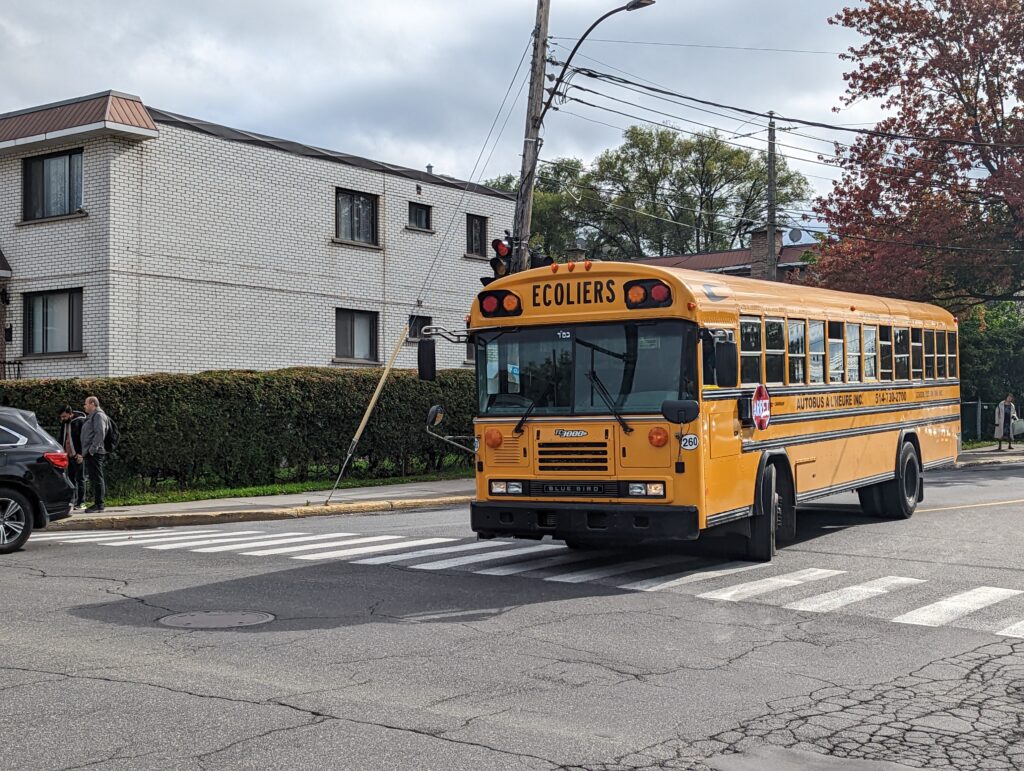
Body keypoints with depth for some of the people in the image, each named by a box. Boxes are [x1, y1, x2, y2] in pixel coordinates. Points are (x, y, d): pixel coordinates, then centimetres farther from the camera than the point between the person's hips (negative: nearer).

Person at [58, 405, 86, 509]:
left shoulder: (80, 421, -8)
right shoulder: (64, 423, 14)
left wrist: (80, 453, -17)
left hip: (77, 455, -7)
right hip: (67, 455, 7)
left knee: (80, 478, -2)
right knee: (71, 478, 7)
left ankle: (81, 502, 1)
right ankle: (73, 501, 11)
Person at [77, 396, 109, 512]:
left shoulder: (98, 415, -9)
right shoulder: (92, 416, 24)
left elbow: (100, 433, -21)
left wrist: (92, 449, -23)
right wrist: (83, 454, 24)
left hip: (94, 453, -11)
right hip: (89, 453, 11)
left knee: (96, 478, -10)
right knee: (93, 478, 11)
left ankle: (99, 504, -9)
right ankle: (98, 502, 13)